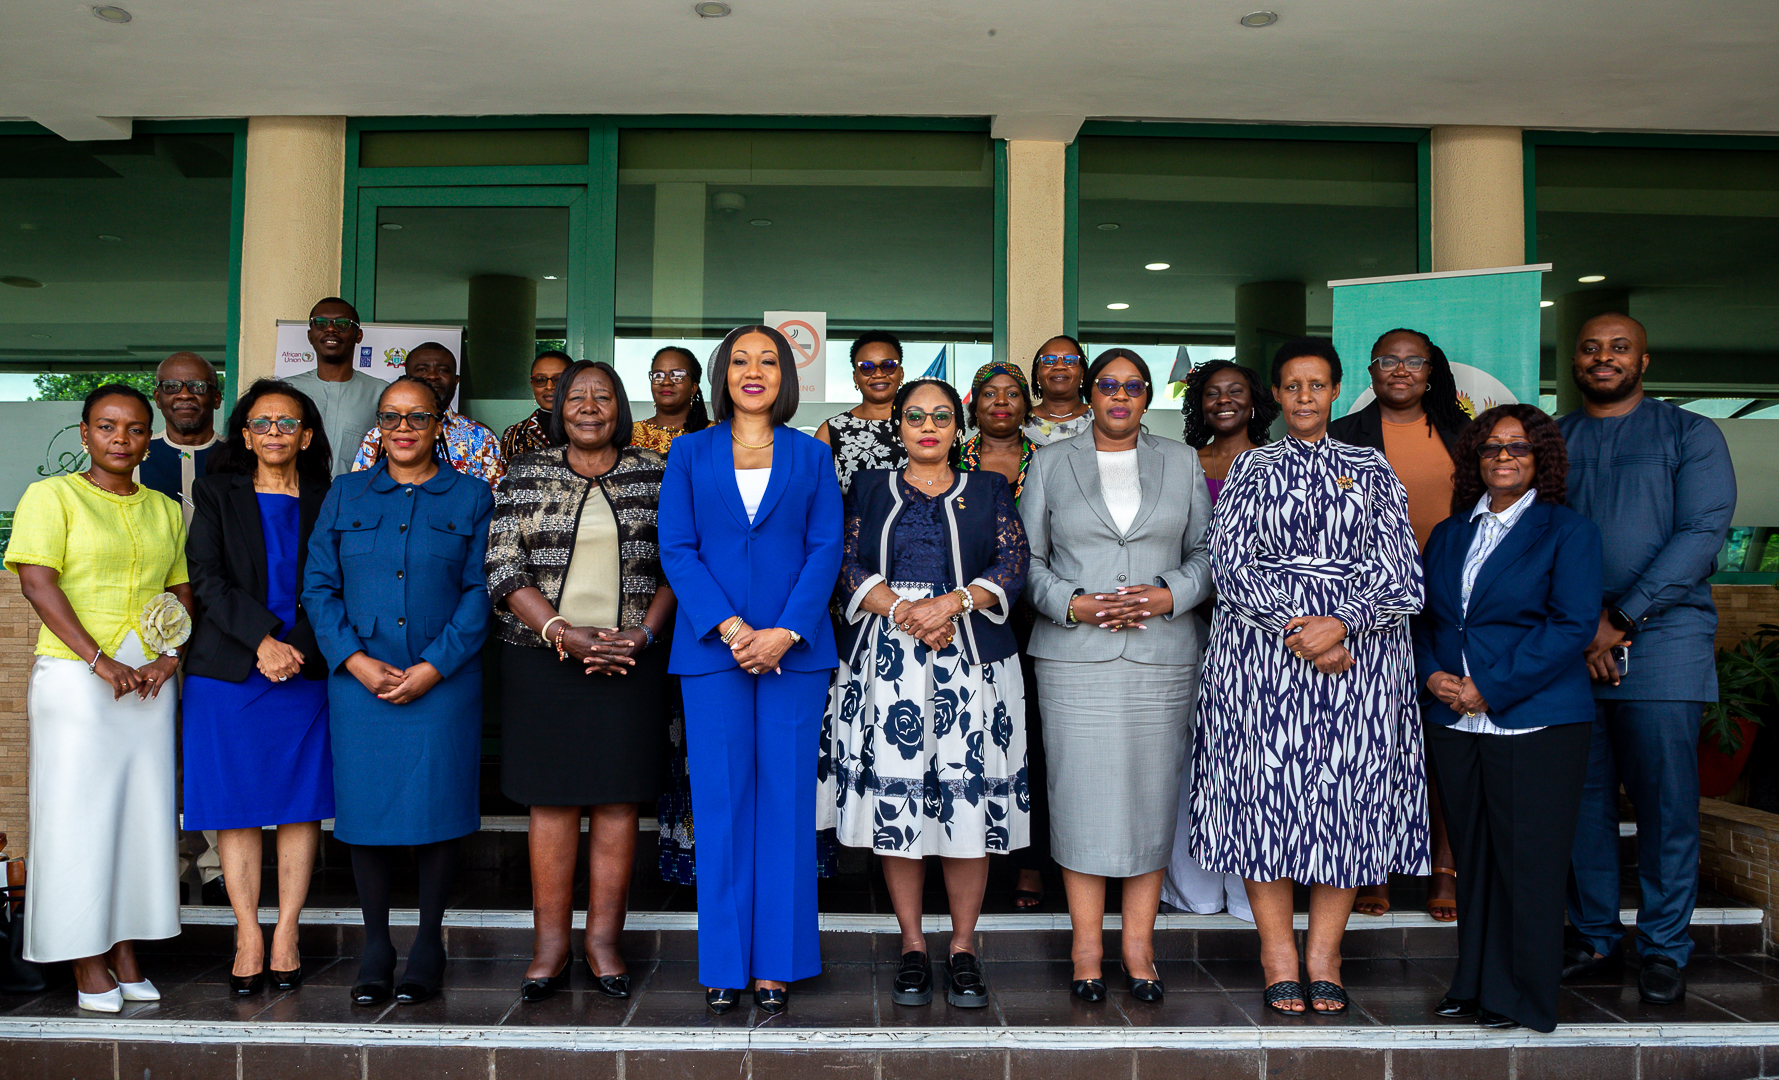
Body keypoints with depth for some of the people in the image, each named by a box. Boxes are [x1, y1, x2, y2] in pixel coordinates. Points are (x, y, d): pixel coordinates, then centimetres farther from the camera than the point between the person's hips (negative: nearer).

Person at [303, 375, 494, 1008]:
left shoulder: (471, 498, 6)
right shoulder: (345, 496, 12)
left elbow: (479, 593, -1)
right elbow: (318, 586, 6)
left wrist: (432, 667, -12)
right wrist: (357, 661, -8)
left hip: (443, 681, -2)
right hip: (359, 677, 2)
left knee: (436, 805, 0)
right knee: (366, 806, 3)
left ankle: (428, 944, 14)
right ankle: (375, 946, 16)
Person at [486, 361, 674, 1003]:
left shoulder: (656, 476, 7)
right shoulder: (524, 477, 6)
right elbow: (503, 569, -2)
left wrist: (641, 636, -10)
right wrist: (566, 634, -13)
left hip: (629, 661, 0)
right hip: (543, 659, 0)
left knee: (618, 799, 3)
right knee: (552, 799, 3)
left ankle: (604, 942, 13)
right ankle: (550, 947, 13)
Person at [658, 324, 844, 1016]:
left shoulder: (811, 457, 10)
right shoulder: (689, 454, 10)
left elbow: (826, 550, 1)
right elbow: (677, 550, 1)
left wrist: (783, 633, -12)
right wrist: (729, 628, -12)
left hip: (794, 649, 0)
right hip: (712, 649, 0)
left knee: (786, 802, 2)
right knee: (721, 803, 2)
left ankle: (775, 964, 11)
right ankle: (723, 966, 12)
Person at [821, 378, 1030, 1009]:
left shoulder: (989, 490, 14)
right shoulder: (870, 489, 15)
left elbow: (1012, 564, 1)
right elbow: (849, 566, 2)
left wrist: (952, 602, -15)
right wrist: (904, 612, -14)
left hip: (971, 659, 0)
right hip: (886, 659, 1)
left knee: (969, 798, -3)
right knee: (896, 800, 0)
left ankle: (963, 949, 8)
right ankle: (912, 948, 11)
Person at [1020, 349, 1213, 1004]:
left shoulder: (1182, 464, 13)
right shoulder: (1050, 464, 9)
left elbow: (1207, 554, 10)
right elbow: (1027, 561, 6)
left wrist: (1168, 595, -8)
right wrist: (1072, 605, -9)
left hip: (1162, 657, 1)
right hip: (1074, 657, -1)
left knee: (1152, 794, 2)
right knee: (1082, 795, -2)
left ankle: (1139, 948, 12)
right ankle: (1087, 949, 9)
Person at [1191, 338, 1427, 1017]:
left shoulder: (1372, 470, 11)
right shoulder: (1250, 468, 10)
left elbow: (1400, 574, 2)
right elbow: (1231, 565, -1)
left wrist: (1341, 623, -15)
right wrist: (1295, 630, -14)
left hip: (1362, 651, 1)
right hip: (1262, 650, -1)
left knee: (1350, 790, 0)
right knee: (1267, 787, -3)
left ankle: (1325, 955, 10)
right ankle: (1279, 958, 7)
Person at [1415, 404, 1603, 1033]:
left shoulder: (1568, 531, -1)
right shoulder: (1449, 534, 16)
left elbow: (1574, 625, -11)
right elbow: (1423, 617, 16)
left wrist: (1490, 689, -15)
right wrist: (1430, 674, -5)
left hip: (1535, 724, -5)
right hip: (1453, 723, 5)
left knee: (1526, 860, 0)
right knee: (1471, 856, 11)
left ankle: (1521, 997, 13)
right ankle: (1473, 985, 22)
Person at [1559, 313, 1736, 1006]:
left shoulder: (1691, 436, 7)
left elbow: (1701, 533, -5)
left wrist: (1622, 619, -13)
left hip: (1663, 637, -2)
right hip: (1569, 645, 2)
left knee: (1665, 799, -1)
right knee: (1584, 795, 5)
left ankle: (1664, 948, 12)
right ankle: (1594, 934, 17)